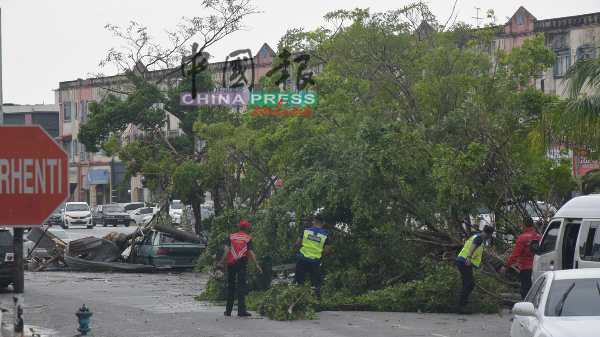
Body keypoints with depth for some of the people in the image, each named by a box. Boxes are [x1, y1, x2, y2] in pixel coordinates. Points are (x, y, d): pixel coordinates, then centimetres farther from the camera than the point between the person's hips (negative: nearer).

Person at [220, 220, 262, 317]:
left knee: (230, 286, 10)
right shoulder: (248, 239, 2)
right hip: (241, 264, -2)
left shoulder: (231, 237, 7)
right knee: (241, 286, -1)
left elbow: (227, 250, -2)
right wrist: (256, 265, -8)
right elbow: (251, 252, -7)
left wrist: (222, 262, -3)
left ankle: (228, 310, 13)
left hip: (231, 263, 2)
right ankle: (241, 310, -9)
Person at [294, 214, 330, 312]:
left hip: (303, 259, 1)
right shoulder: (325, 236, -1)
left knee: (298, 281, 10)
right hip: (315, 261, 0)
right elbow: (326, 251, -2)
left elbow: (297, 243, 0)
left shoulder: (306, 231, -1)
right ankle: (316, 305, 1)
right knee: (316, 284, 5)